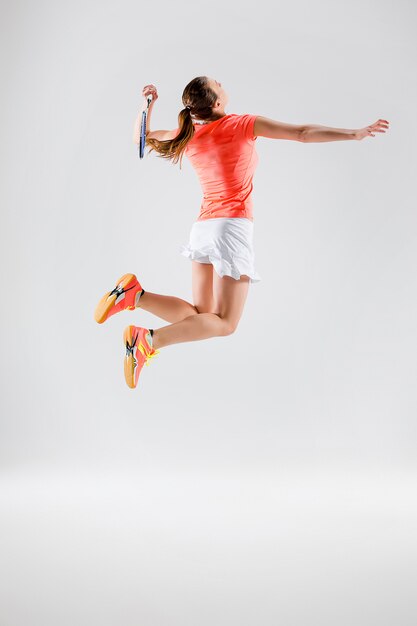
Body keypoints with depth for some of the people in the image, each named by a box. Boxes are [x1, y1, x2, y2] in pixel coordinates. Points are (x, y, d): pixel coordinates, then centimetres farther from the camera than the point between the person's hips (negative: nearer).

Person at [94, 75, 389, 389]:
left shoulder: (188, 135, 8)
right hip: (233, 225, -6)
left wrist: (148, 104, 19)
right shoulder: (242, 125, -5)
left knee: (201, 315, 12)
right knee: (225, 323, -3)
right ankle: (148, 341, -19)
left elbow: (141, 139, 23)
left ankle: (136, 295, -9)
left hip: (203, 227, 7)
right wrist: (356, 133, -4)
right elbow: (302, 133, -7)